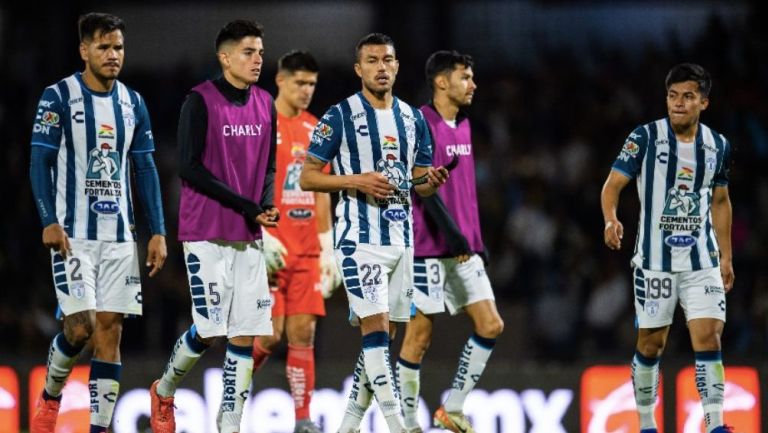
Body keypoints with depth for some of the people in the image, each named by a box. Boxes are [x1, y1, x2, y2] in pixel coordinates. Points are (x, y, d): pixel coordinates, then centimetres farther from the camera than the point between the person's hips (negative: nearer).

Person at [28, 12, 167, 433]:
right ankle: (50, 397, 14)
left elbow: (145, 171, 13)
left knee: (110, 329, 0)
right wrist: (49, 221, -18)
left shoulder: (132, 103, 10)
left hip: (119, 234, 5)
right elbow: (40, 162, -7)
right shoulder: (58, 97, -5)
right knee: (81, 325, -13)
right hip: (73, 232, -5)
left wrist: (158, 232, 6)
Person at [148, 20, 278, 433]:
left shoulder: (265, 105, 10)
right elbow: (190, 168, -13)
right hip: (207, 234, -6)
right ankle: (164, 391, 19)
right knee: (210, 329, -7)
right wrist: (246, 206, -16)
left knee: (246, 334, 0)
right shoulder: (200, 101, -9)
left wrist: (268, 204, -3)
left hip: (249, 237, 6)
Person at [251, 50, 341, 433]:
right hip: (271, 248, -5)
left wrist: (327, 248, 13)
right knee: (269, 334, -7)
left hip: (307, 251, 5)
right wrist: (262, 236, -18)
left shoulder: (315, 129, 13)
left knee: (303, 332, 0)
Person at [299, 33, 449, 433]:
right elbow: (307, 177, -5)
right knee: (375, 326, -15)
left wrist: (431, 182, -5)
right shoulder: (340, 116, -5)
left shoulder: (413, 119, 12)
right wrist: (356, 181, -19)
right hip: (360, 238, -6)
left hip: (401, 238, 6)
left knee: (383, 335, 8)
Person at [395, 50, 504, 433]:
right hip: (429, 247, -8)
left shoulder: (463, 126, 16)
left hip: (464, 249, 8)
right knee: (420, 334, -2)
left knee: (490, 325, 1)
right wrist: (450, 231, -25)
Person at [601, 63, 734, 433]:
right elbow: (614, 183, -9)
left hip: (702, 260, 2)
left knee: (708, 337, -10)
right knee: (651, 343, 5)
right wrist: (611, 219, -29)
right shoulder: (646, 137, -6)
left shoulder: (718, 146, 5)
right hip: (654, 259, -2)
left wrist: (726, 257, 16)